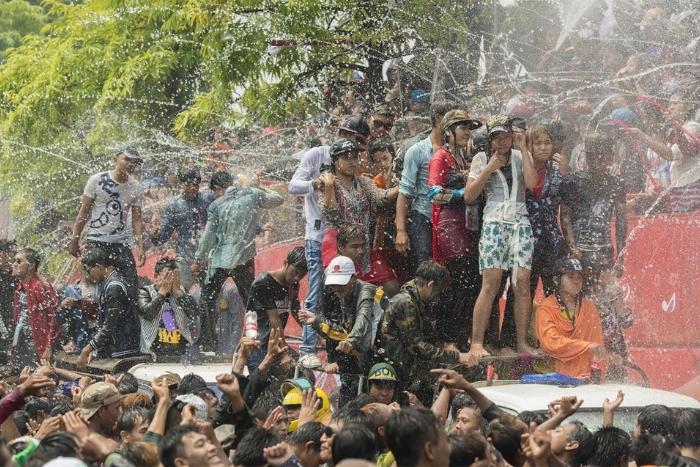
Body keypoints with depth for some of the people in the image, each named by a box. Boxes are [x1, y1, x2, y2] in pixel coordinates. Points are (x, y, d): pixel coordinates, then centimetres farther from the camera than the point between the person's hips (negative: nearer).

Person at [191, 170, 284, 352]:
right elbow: (278, 200, 15)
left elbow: (208, 235, -4)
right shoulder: (253, 195, 1)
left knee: (206, 300, 8)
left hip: (220, 261, -3)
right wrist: (265, 190, 34)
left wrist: (198, 260, 5)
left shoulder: (217, 205, -5)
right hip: (244, 259, 3)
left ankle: (208, 344, 0)